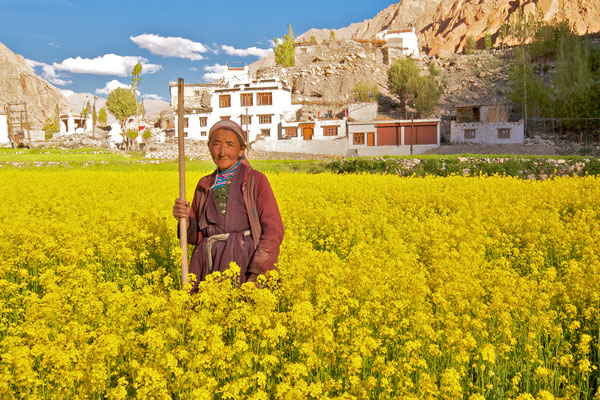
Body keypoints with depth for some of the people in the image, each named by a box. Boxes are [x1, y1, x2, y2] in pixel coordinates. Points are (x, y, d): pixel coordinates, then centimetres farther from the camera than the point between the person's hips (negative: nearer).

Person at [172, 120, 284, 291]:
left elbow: (273, 230, -5)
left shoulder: (256, 180, 2)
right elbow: (196, 235, 18)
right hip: (209, 266, 4)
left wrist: (256, 273, -16)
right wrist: (185, 220, -4)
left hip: (245, 262, -3)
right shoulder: (204, 185, 16)